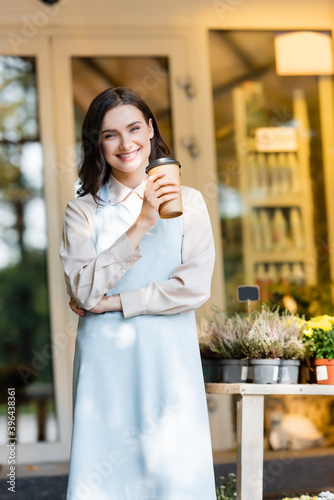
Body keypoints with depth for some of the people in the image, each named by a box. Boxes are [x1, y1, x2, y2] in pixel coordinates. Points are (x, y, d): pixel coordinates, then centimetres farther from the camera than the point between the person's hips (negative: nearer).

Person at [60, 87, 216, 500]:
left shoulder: (187, 202, 7)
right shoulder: (83, 211, 6)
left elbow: (194, 288, -4)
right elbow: (83, 291, -8)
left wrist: (109, 303, -6)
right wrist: (141, 223, -13)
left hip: (168, 361, 0)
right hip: (104, 363, 0)